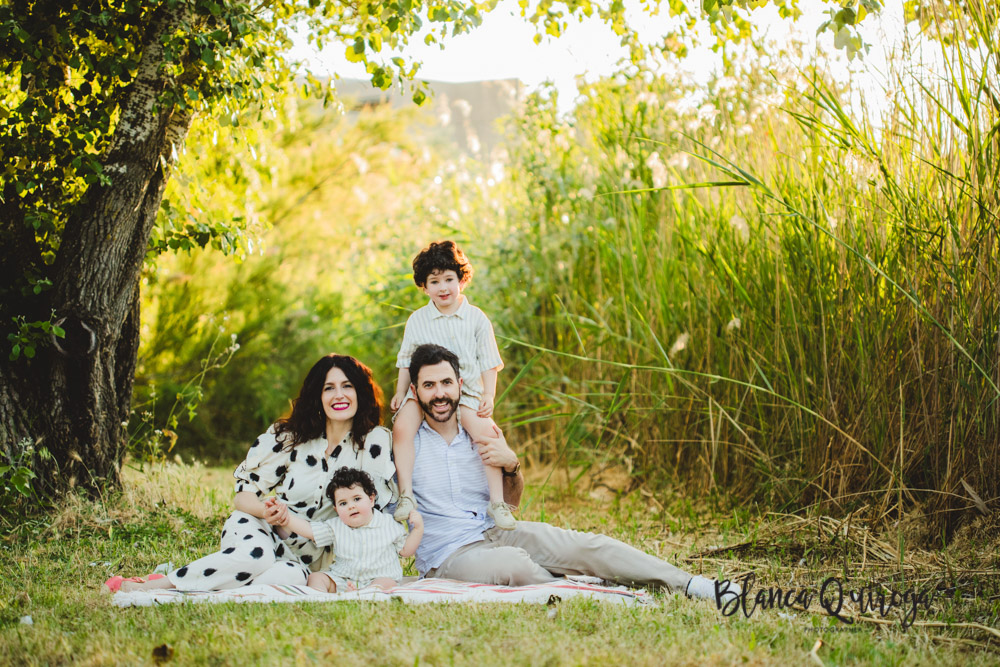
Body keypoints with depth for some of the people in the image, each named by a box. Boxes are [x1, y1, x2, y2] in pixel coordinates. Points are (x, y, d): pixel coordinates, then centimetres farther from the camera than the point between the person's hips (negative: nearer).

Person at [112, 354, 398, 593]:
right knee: (255, 555, -38)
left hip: (307, 558, 0)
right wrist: (265, 511, -25)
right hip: (264, 531, 0)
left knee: (292, 576, -38)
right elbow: (244, 493, -1)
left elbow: (375, 505, -5)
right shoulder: (288, 436, -2)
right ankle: (160, 584, -29)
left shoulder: (375, 441, -5)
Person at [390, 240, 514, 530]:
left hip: (466, 390, -1)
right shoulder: (417, 320, 9)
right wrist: (400, 392, 6)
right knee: (402, 427, -28)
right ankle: (406, 495, -25)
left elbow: (488, 362, 6)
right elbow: (406, 360, 17)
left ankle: (496, 501, -19)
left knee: (484, 430, -26)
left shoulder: (476, 318, 5)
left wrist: (488, 396, -6)